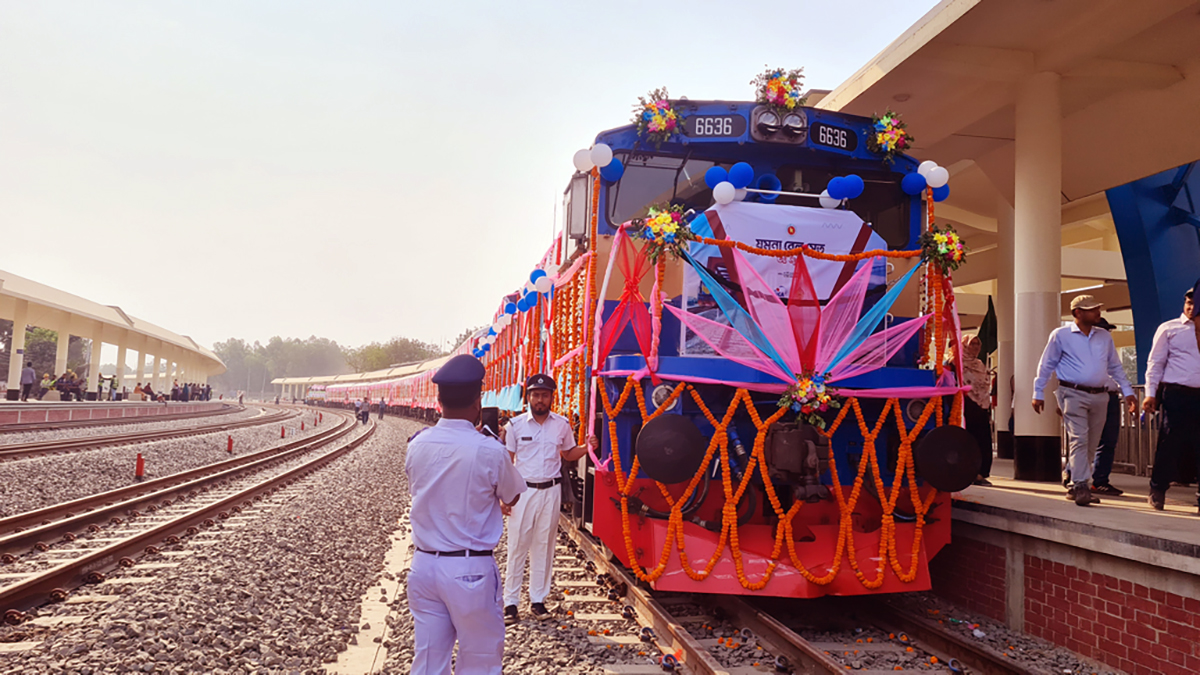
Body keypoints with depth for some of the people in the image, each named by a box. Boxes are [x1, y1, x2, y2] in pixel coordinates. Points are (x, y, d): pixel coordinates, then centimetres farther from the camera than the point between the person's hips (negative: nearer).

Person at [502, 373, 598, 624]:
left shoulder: (562, 424, 4)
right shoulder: (516, 425, -2)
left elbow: (568, 454, 15)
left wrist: (587, 447, -6)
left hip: (550, 491, 2)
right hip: (523, 490, -2)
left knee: (544, 547, 8)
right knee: (517, 547, 0)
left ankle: (538, 600, 18)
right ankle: (510, 602, 8)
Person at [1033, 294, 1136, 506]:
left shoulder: (1105, 336, 15)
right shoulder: (1060, 335, 1)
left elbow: (1115, 367, 22)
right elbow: (1046, 366, 4)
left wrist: (1127, 391, 15)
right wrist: (1038, 393, 2)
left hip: (1099, 396, 5)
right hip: (1073, 394, -5)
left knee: (1091, 444, 5)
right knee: (1079, 439, -16)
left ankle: (1076, 486, 14)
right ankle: (1080, 487, -20)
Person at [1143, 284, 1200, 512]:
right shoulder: (1169, 329, 5)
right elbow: (1155, 363, 2)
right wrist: (1150, 394, -6)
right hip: (1176, 394, -3)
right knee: (1170, 442, -4)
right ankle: (1158, 490, 8)